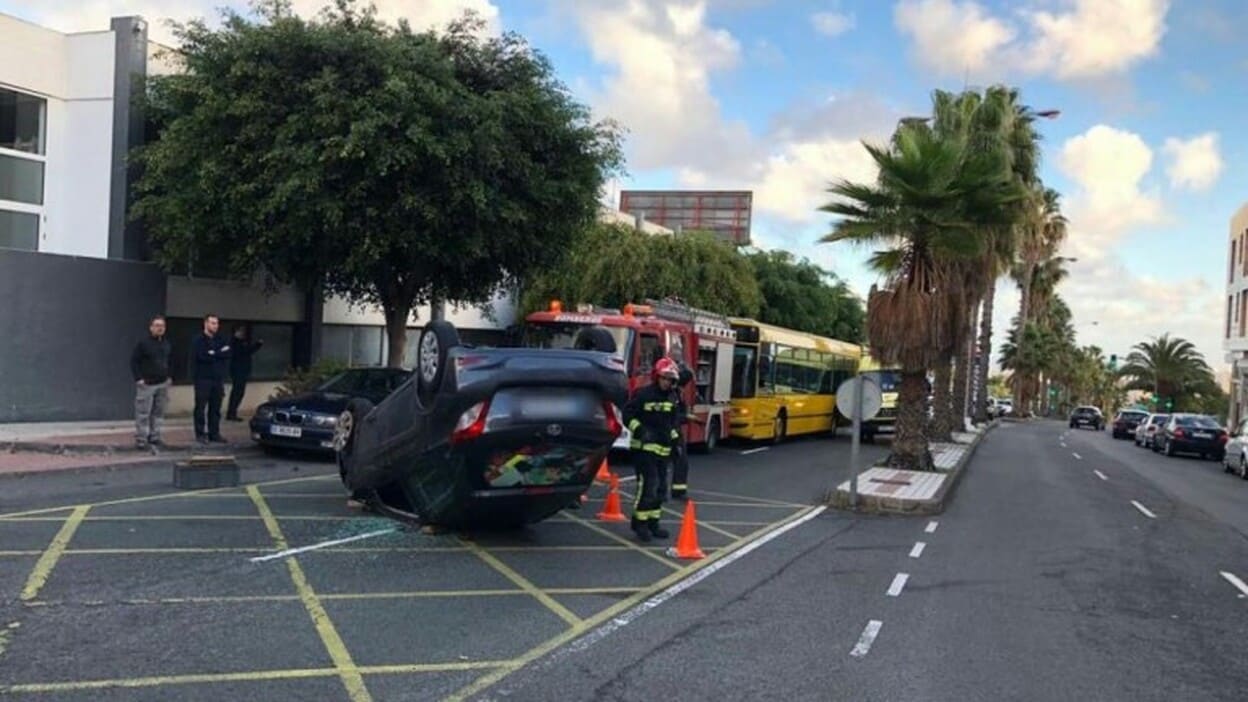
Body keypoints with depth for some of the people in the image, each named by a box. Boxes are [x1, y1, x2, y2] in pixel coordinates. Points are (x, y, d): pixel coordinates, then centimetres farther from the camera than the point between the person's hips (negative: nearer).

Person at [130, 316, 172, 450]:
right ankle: (141, 439, 1)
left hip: (163, 384, 6)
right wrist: (138, 378, -13)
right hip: (146, 384, -6)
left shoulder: (167, 344, 11)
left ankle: (154, 437, 19)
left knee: (159, 412, 10)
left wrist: (168, 376, 15)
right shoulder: (143, 343, -8)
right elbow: (134, 361, -7)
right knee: (143, 413, -5)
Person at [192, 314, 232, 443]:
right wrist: (220, 354, -8)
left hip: (217, 379, 5)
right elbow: (203, 356, -16)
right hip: (203, 379, -5)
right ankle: (200, 434, 4)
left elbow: (227, 356, 2)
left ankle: (214, 433, 11)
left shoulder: (219, 341, 15)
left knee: (215, 408, 6)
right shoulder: (199, 340, -2)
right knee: (201, 408, -1)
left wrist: (213, 354, -10)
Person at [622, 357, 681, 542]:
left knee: (658, 487, 10)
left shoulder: (672, 399, 12)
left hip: (663, 449, 7)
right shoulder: (643, 394, -9)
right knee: (648, 484, -14)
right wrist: (640, 430, -20)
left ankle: (653, 523, 20)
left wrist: (676, 440, 16)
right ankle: (640, 523, -4)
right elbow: (628, 414, -8)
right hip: (644, 447, -7)